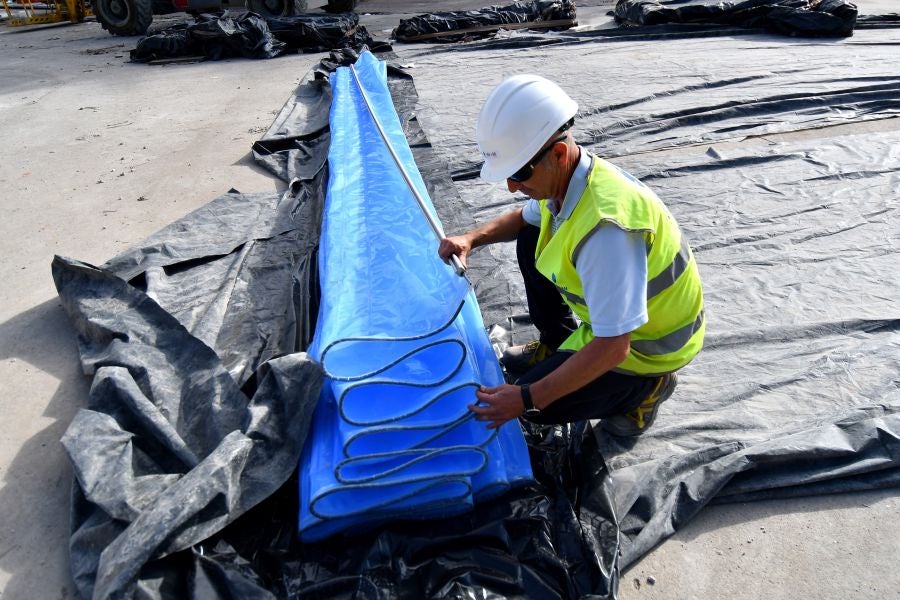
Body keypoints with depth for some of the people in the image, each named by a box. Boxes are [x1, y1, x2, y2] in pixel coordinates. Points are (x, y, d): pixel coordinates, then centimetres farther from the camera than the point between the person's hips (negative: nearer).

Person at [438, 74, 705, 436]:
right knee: (531, 241, 3)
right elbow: (526, 217, 13)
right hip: (610, 309, 8)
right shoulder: (565, 176, -11)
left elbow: (613, 347, -36)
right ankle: (557, 345, 19)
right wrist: (472, 238, -6)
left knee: (538, 406, -12)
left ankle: (647, 386, 8)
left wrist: (527, 399, -31)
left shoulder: (606, 227, -39)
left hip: (649, 344, -8)